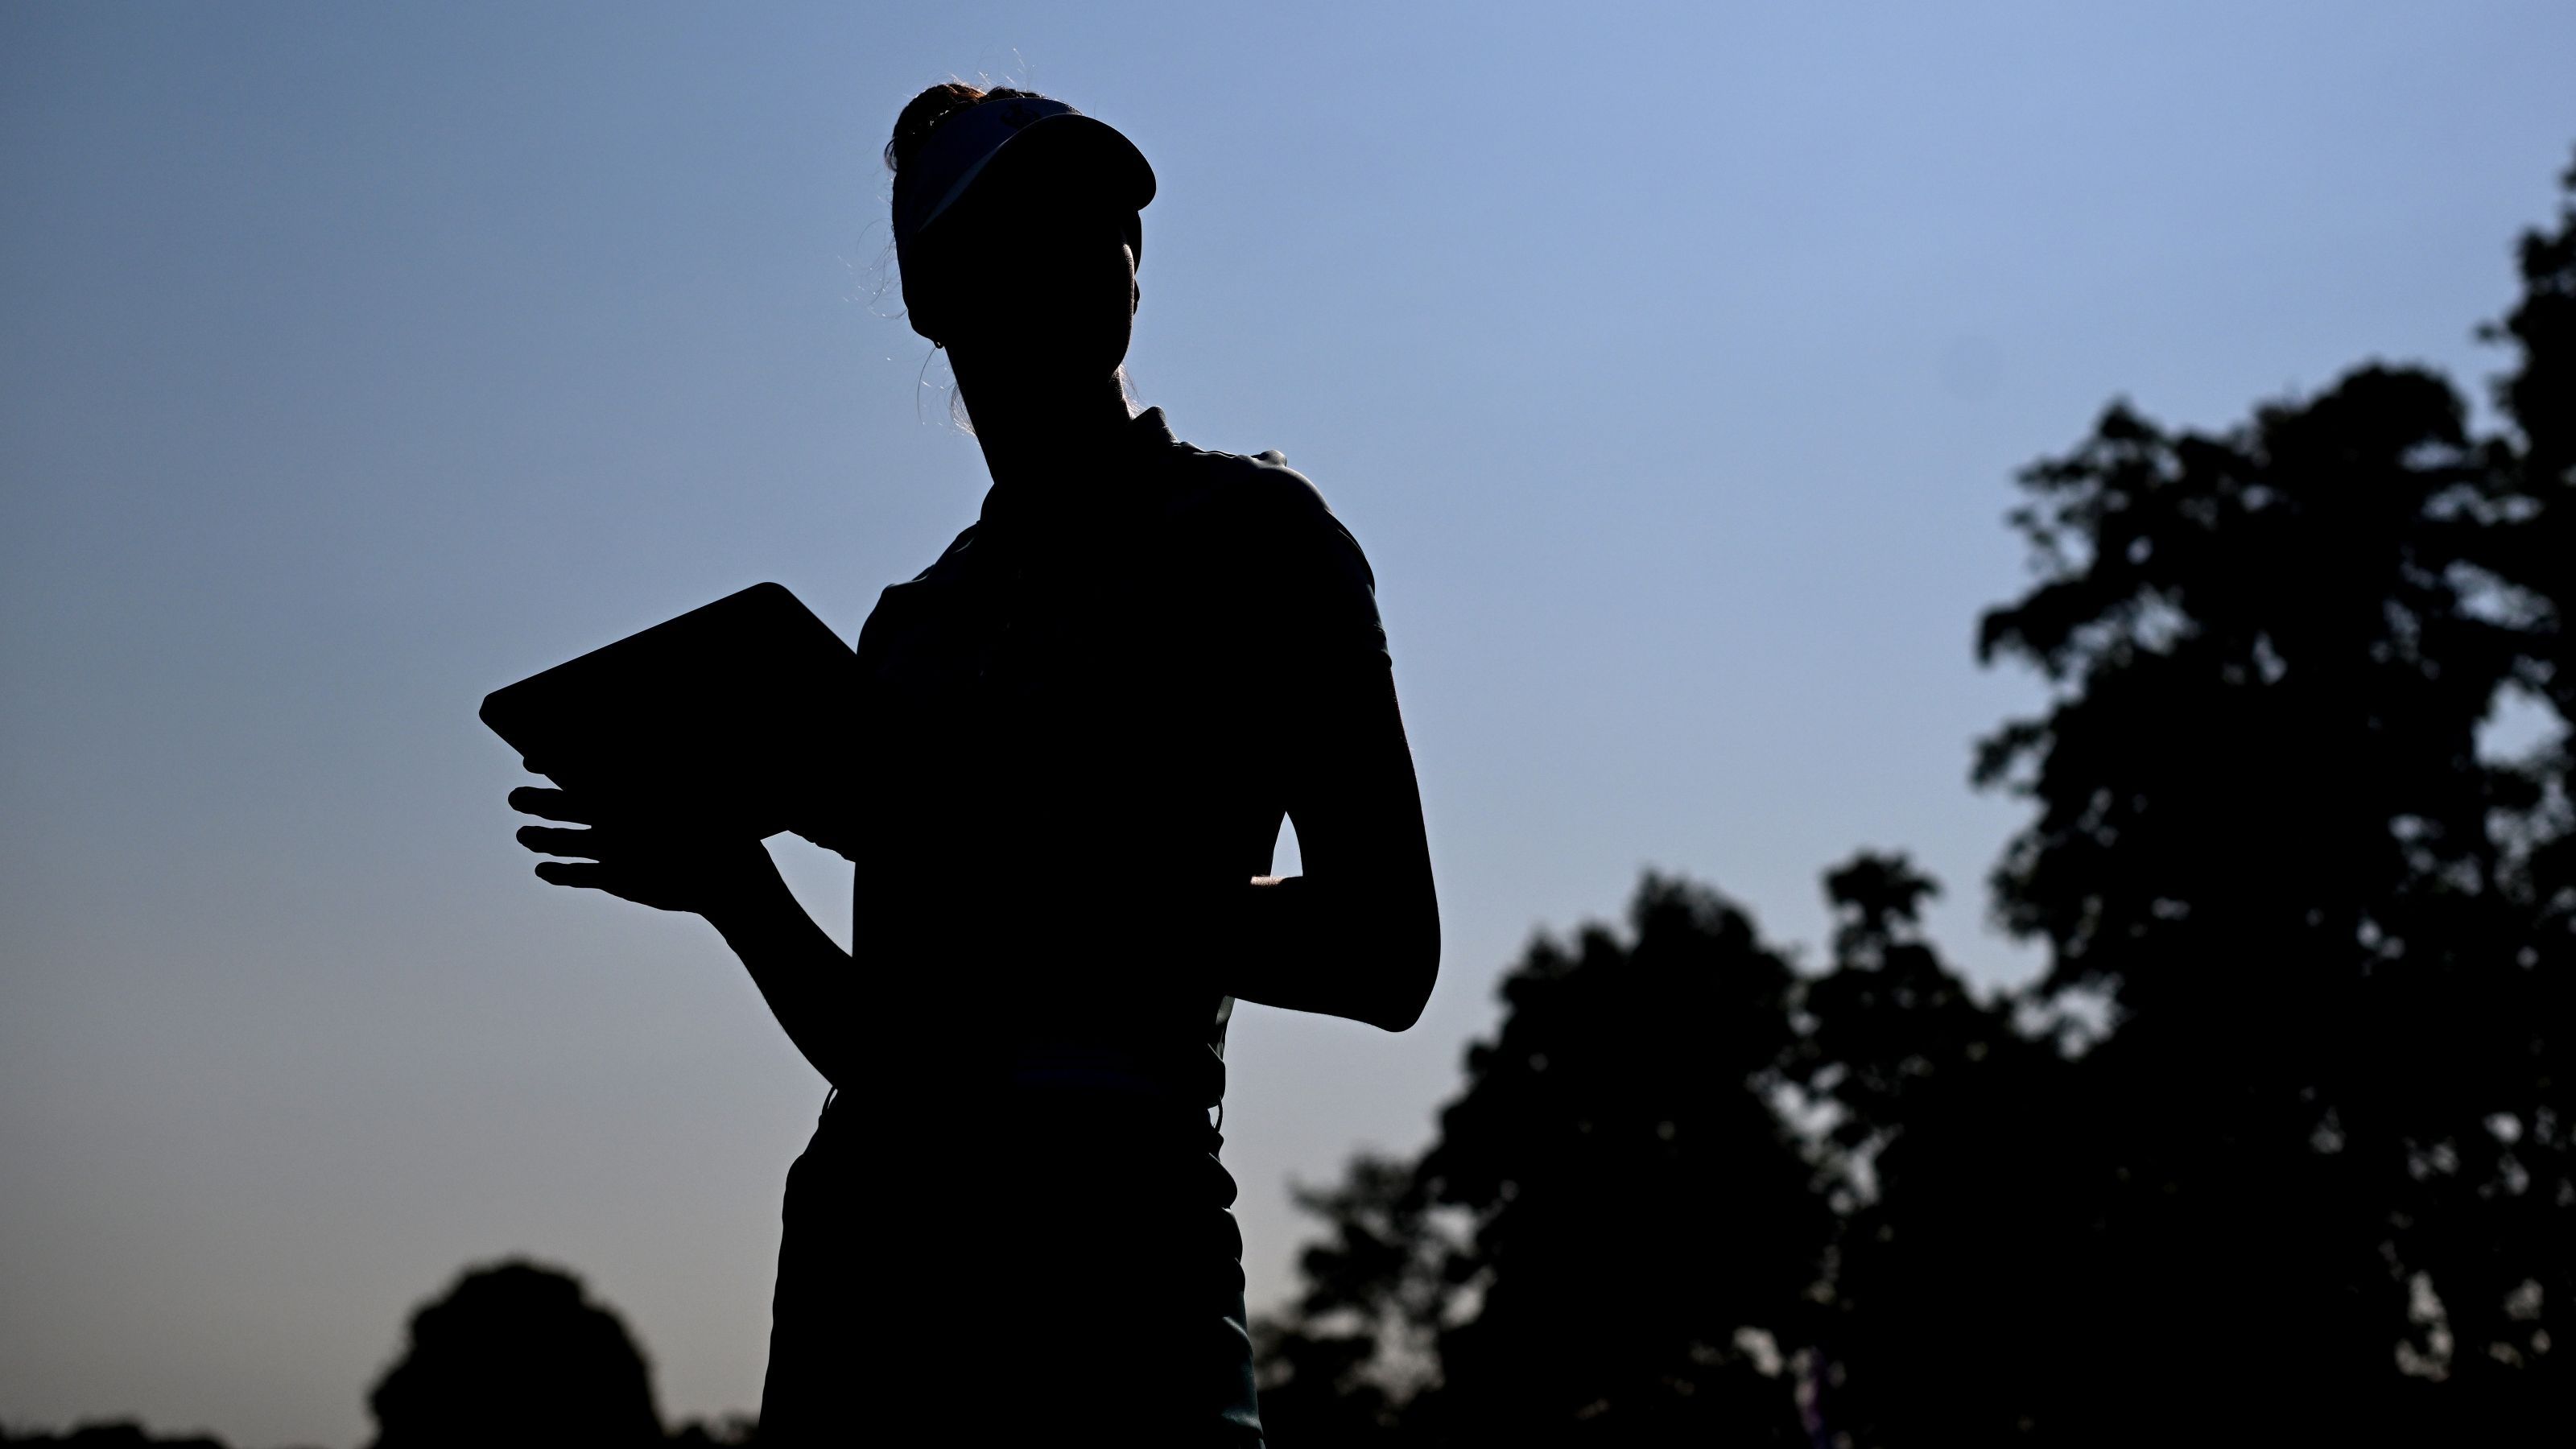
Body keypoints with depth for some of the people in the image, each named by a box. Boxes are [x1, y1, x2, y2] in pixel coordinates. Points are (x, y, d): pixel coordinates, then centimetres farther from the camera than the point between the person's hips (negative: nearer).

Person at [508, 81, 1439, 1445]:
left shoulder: (1245, 530, 3)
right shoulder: (915, 624, 17)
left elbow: (1386, 952, -6)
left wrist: (1029, 882, -12)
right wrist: (736, 889, 2)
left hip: (1104, 1230, -5)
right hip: (863, 1236, 5)